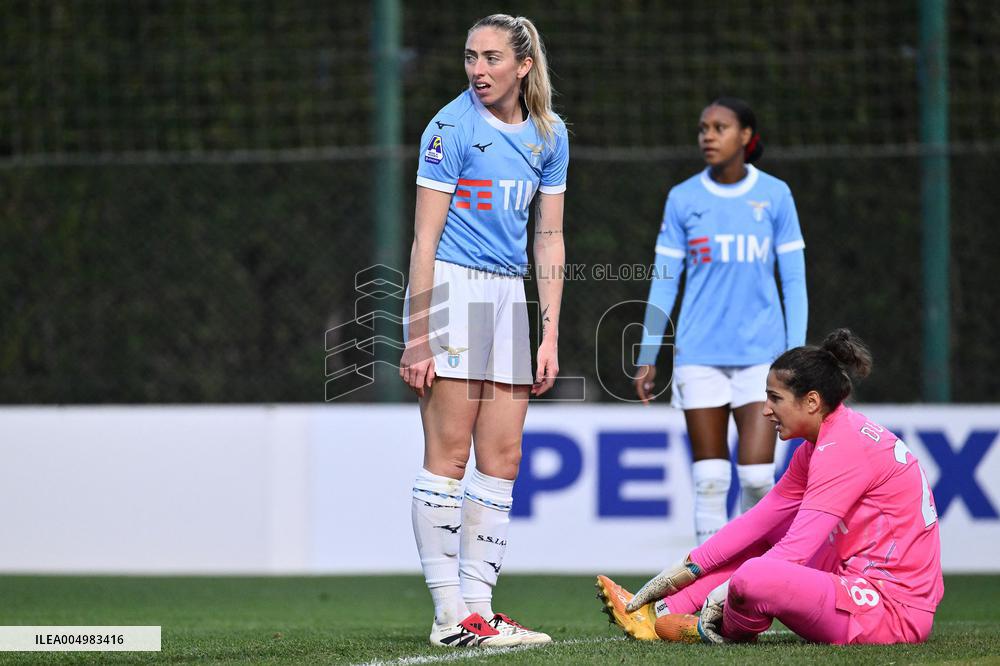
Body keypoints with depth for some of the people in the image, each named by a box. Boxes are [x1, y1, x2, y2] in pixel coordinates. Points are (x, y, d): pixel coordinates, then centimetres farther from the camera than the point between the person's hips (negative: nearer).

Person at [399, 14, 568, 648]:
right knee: (449, 453, -7)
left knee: (503, 458, 3)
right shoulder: (452, 127, -8)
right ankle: (450, 614, -6)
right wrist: (417, 338, -15)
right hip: (451, 286, -6)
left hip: (508, 293, 6)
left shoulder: (549, 134, 9)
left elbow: (550, 239, 13)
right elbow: (426, 237, -10)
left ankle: (478, 606, 6)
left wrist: (551, 335, 8)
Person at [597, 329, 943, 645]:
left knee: (754, 577, -29)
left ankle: (715, 630, 5)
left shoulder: (842, 447, -17)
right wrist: (684, 570, 12)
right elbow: (760, 518, 16)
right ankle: (659, 613, 13)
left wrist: (729, 589, -11)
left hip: (894, 611, -11)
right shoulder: (819, 444, 14)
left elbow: (798, 548, -20)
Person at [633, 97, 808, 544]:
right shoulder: (683, 199, 5)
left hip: (761, 352, -1)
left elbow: (793, 280, 5)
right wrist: (647, 357, 3)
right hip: (699, 353, 1)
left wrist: (796, 353, -1)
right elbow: (663, 284, 8)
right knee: (710, 480, -1)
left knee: (757, 475, -8)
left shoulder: (774, 195, 3)